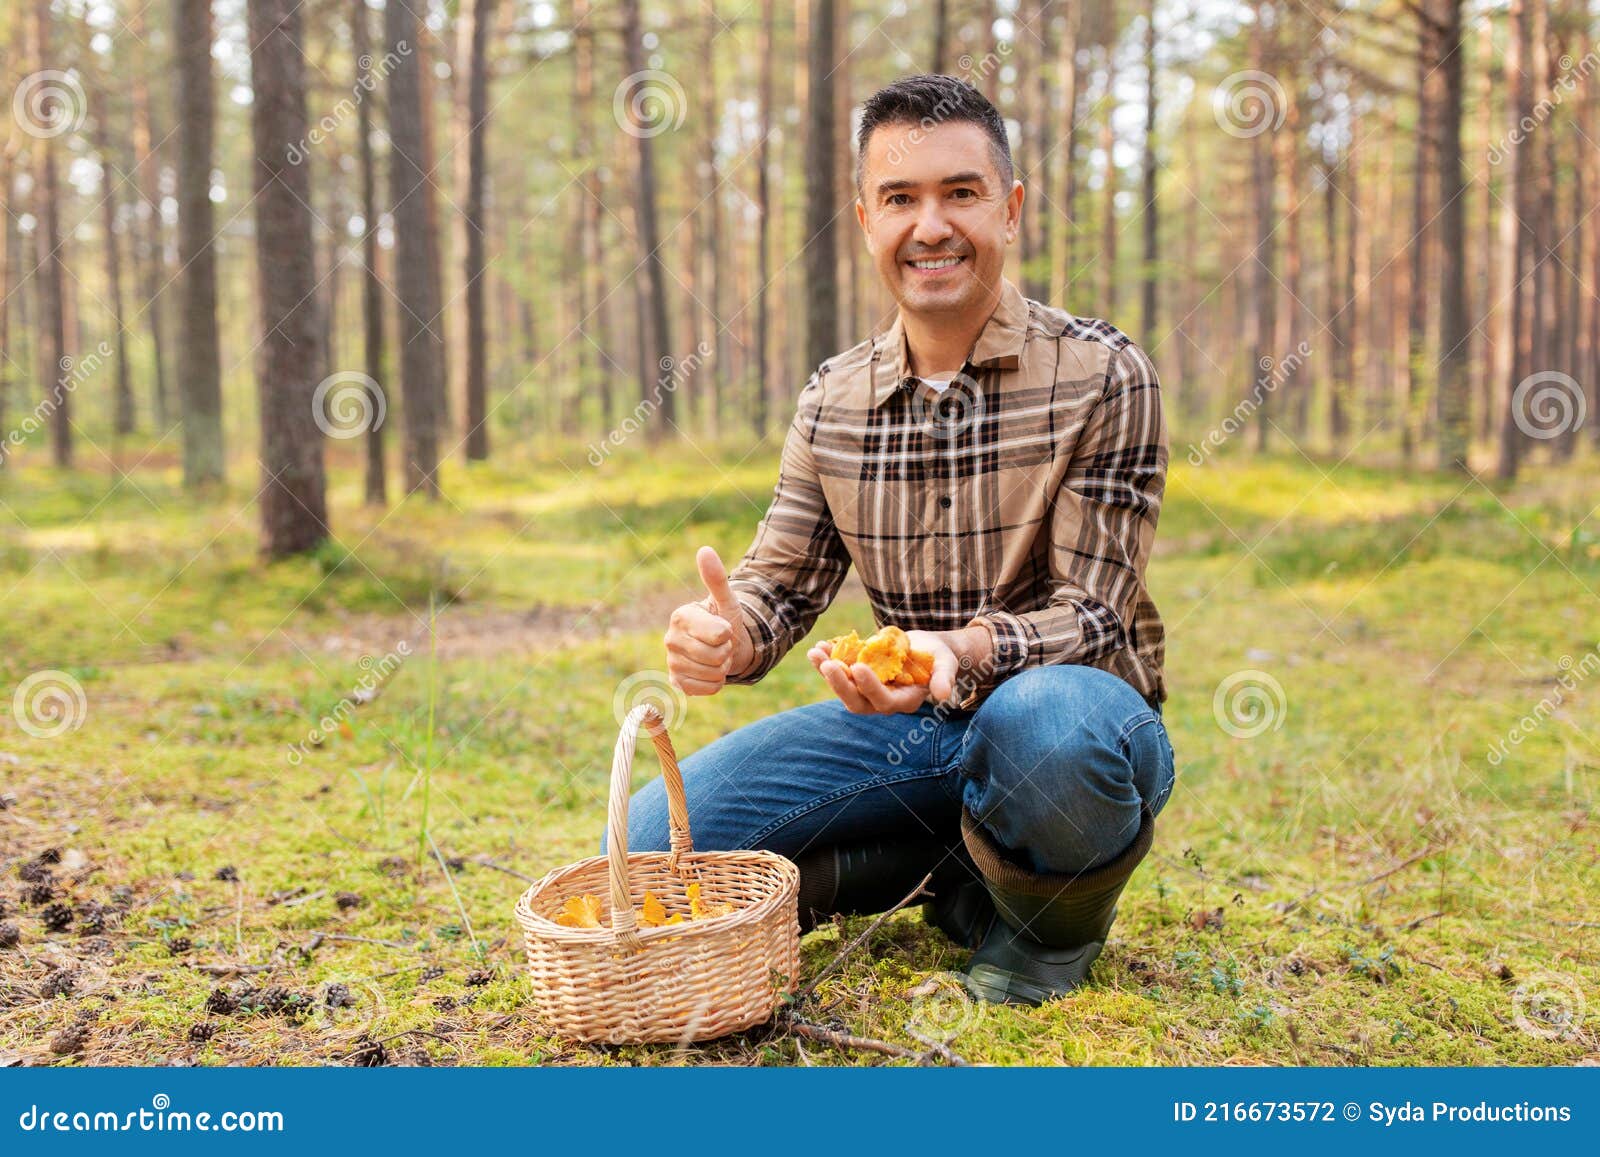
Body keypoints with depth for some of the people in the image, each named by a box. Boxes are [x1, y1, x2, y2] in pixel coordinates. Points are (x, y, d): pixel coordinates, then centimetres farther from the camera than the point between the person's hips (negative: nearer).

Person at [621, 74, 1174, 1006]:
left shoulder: (1102, 376, -10)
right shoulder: (833, 400, 4)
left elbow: (1091, 612, -15)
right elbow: (780, 586, 6)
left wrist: (966, 652, -37)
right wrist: (727, 634, -20)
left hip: (1078, 707, -4)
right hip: (913, 724, 4)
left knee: (1043, 724, -42)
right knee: (652, 842, -11)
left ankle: (1056, 918, -6)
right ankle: (959, 863, 3)